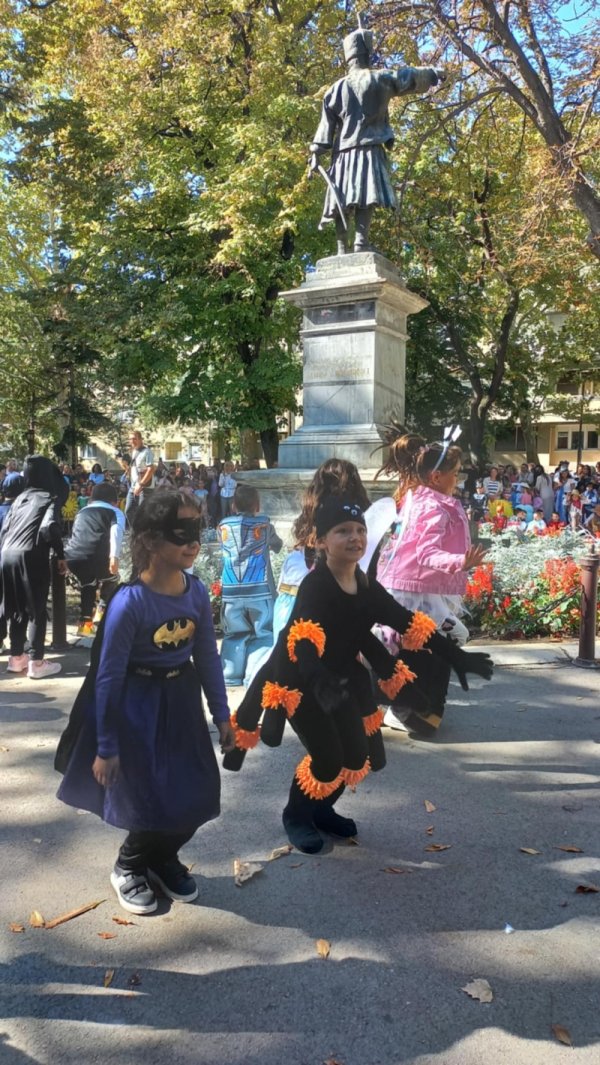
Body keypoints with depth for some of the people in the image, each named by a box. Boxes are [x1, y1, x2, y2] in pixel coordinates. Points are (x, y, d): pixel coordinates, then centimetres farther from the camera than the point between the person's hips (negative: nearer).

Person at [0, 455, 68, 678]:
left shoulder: (20, 498, 18)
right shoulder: (50, 498, 0)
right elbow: (49, 527, -16)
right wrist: (60, 556, -7)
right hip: (31, 557, -6)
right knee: (37, 610, 2)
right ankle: (37, 663, 5)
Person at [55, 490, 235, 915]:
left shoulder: (197, 592, -8)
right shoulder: (129, 602, -25)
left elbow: (208, 657, 4)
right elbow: (108, 676, -18)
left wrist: (222, 715, 7)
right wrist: (105, 746, -13)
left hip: (182, 701, 6)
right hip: (136, 707, -5)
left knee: (196, 793, 10)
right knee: (150, 800, 4)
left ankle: (163, 859, 39)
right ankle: (129, 867, 35)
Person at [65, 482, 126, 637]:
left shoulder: (82, 512, 33)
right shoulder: (115, 512, 19)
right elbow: (116, 531, -4)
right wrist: (114, 557, -17)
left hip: (72, 557, 4)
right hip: (96, 557, -4)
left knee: (88, 584, 31)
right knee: (111, 578, 29)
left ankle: (85, 622, 22)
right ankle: (102, 609, 15)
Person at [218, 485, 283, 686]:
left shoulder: (224, 526, 5)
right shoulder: (263, 524, 1)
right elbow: (278, 545, 16)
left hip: (231, 592, 3)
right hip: (259, 590, -3)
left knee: (235, 634, 13)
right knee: (262, 635, 2)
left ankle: (231, 676, 14)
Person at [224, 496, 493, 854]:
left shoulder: (368, 588, -5)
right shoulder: (314, 586, -27)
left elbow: (409, 623, 0)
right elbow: (304, 639, -43)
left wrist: (456, 656, -1)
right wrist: (319, 681, -61)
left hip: (340, 679, 7)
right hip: (299, 681, -7)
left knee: (358, 755, 6)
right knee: (328, 758, -9)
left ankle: (321, 810, 35)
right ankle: (296, 816, 21)